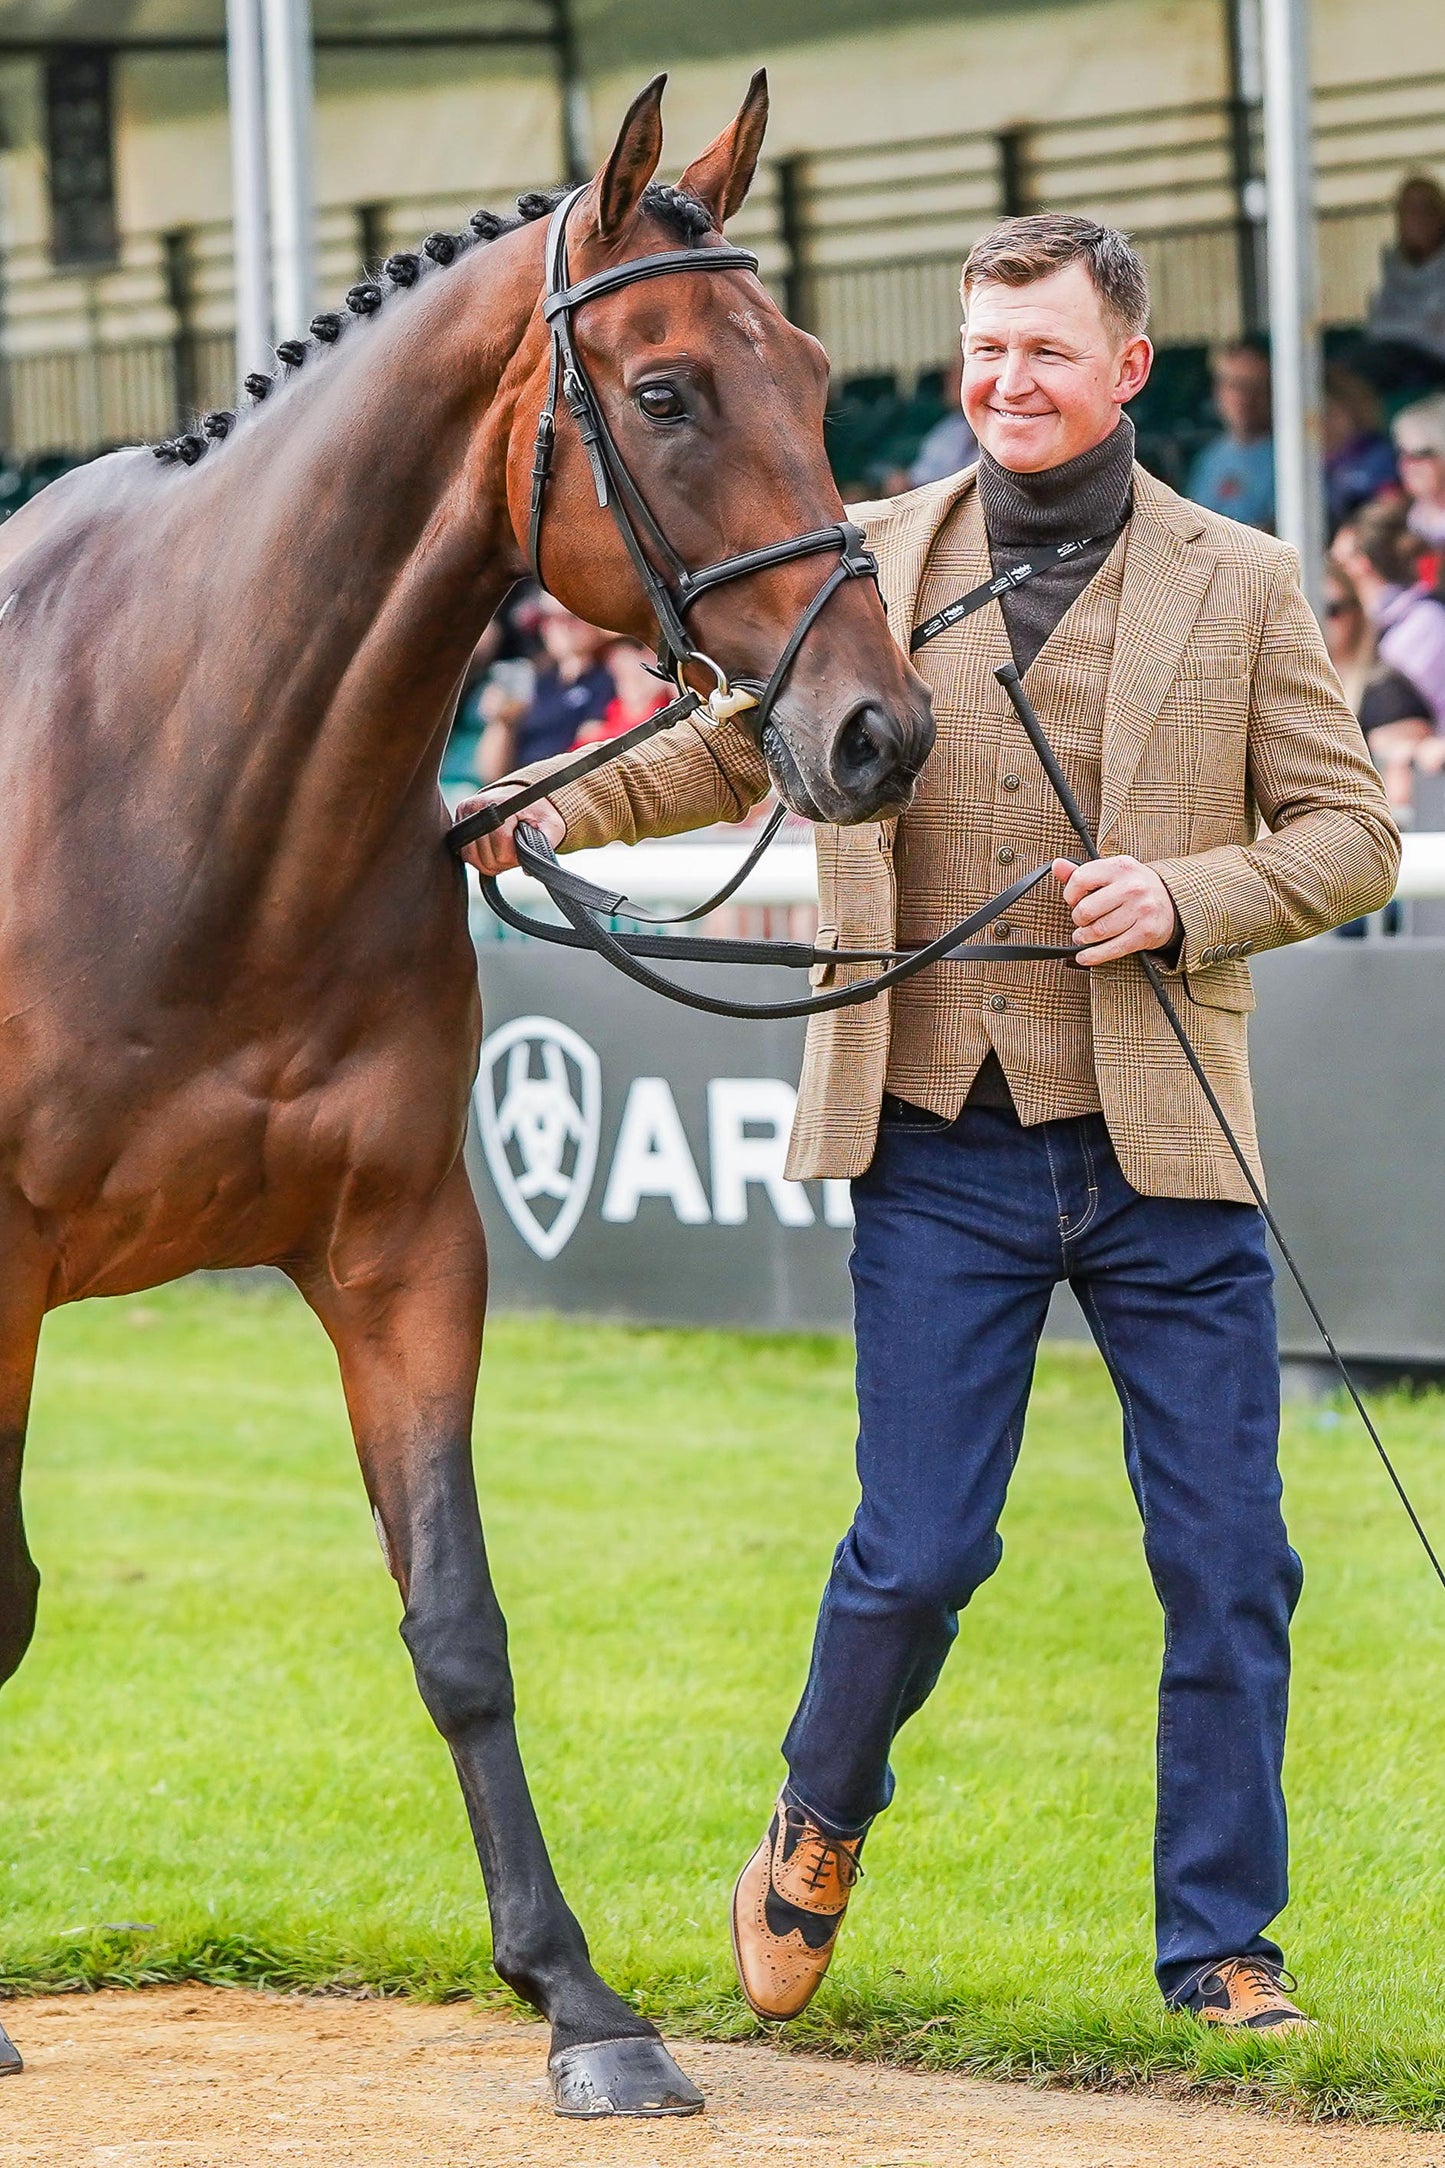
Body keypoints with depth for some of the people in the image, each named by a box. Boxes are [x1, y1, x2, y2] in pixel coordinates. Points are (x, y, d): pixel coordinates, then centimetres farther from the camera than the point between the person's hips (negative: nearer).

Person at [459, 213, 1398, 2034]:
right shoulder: (868, 563, 7)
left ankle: (1218, 1946, 14)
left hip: (1162, 1145, 0)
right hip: (940, 1150, 0)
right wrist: (549, 817, 7)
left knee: (1227, 1565, 1)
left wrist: (1189, 898, -13)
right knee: (916, 1549, 0)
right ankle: (819, 1827, 29)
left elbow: (1351, 837, 4)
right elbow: (736, 751, 20)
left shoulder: (1240, 585, 3)